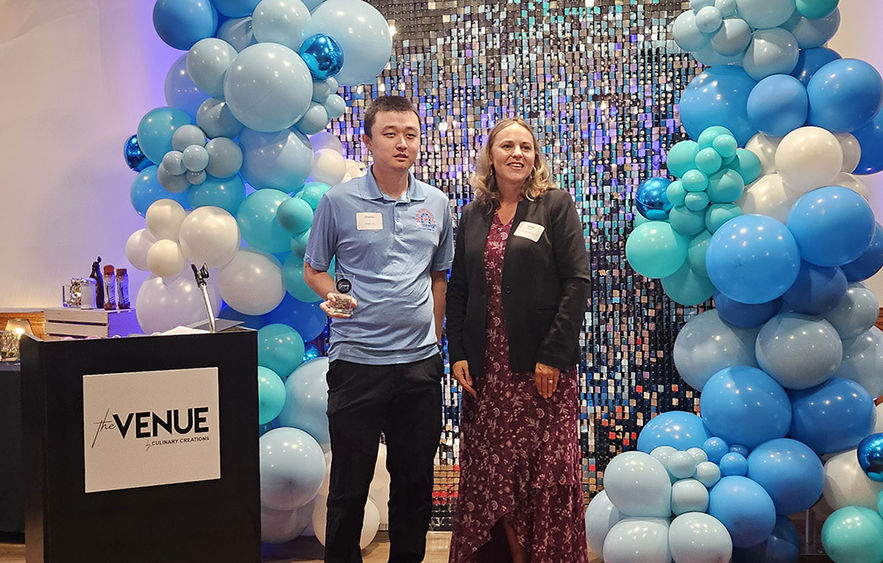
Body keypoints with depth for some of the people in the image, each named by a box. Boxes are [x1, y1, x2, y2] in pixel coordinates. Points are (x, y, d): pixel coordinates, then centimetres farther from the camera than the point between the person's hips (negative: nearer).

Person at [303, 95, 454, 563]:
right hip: (357, 361, -3)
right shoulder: (339, 201, -2)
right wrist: (333, 294, -14)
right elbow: (313, 269, 6)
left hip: (421, 363, 3)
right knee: (350, 483, 6)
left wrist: (434, 336, 11)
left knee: (415, 480, 12)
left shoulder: (436, 204, 7)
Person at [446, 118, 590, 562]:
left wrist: (552, 354, -13)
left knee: (547, 469, 1)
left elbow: (577, 281, -7)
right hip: (486, 366, 4)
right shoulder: (473, 216, 12)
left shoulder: (556, 205, 0)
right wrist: (457, 353, 1)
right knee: (492, 468, 7)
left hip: (543, 364, -3)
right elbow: (457, 289, 12)